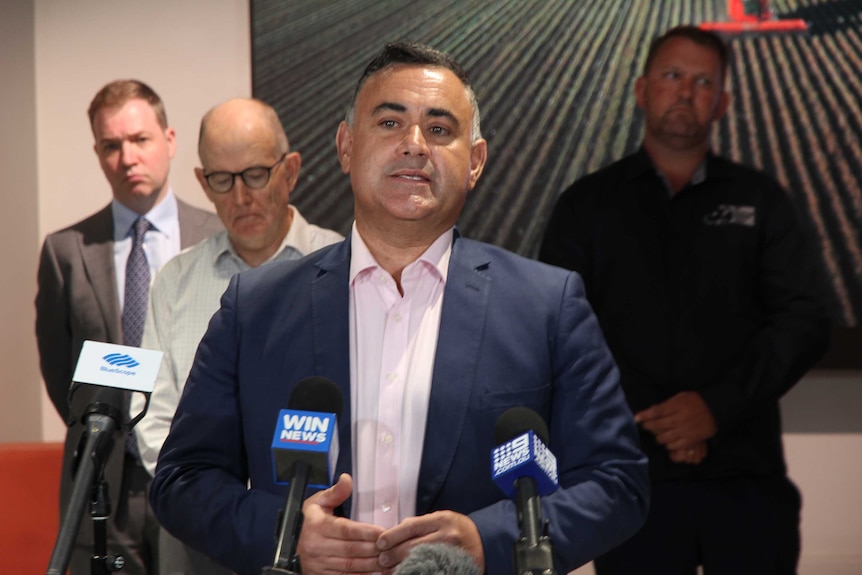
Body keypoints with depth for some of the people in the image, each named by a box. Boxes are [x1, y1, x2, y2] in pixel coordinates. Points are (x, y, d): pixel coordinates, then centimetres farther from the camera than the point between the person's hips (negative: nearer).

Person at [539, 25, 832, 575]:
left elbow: (805, 322, 2)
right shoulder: (587, 205, 10)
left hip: (748, 474, 1)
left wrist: (717, 405, -13)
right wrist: (650, 422, -11)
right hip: (634, 478, 0)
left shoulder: (761, 200, 11)